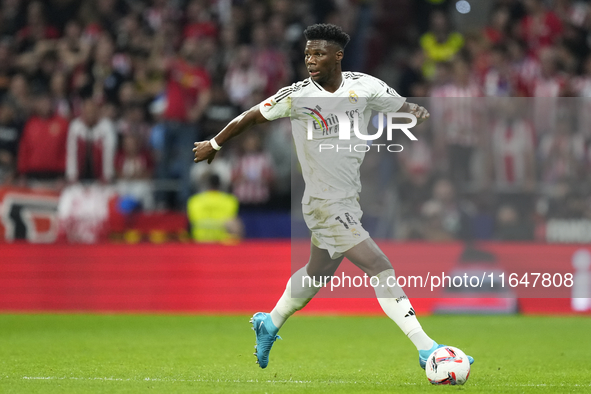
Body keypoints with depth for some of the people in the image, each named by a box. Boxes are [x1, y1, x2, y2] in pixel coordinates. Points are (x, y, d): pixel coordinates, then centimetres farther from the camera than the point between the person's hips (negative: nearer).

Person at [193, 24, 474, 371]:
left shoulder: (363, 86, -2)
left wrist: (419, 113, -22)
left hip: (350, 199, 6)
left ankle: (269, 324, 47)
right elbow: (250, 118, 1)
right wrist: (215, 144, 13)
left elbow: (403, 107, 2)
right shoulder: (297, 96, -12)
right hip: (326, 204, -6)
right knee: (381, 268, -15)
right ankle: (426, 349, -15)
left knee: (318, 272, 24)